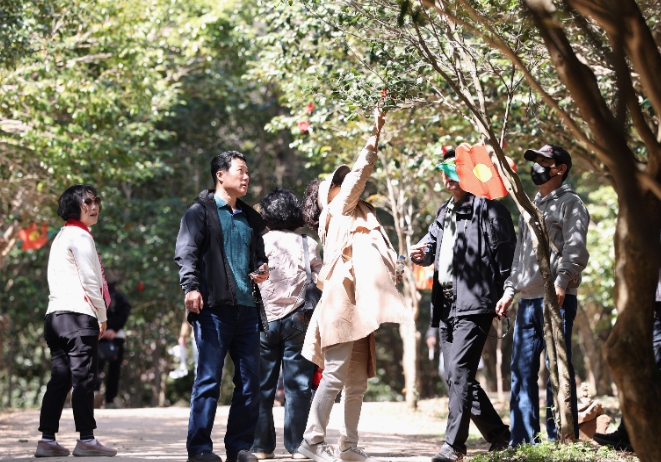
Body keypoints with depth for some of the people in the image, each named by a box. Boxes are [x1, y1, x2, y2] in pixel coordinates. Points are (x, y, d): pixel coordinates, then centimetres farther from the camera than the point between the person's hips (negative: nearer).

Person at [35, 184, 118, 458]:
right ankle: (86, 439, -9)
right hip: (79, 315, -9)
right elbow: (89, 280, -11)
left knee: (60, 380, 7)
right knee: (83, 378, -8)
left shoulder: (61, 237, 23)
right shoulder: (80, 236, -6)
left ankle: (47, 440, 4)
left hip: (56, 314, 9)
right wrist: (102, 316, -3)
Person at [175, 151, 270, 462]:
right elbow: (185, 252, -7)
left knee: (250, 381, 5)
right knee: (209, 378, -7)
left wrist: (262, 271, 8)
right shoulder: (201, 211, 2)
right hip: (214, 308, -6)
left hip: (247, 308, 6)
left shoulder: (250, 218, 21)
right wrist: (191, 287, -22)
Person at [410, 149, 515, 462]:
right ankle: (497, 434, 21)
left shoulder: (486, 208, -4)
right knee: (456, 376, 10)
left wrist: (504, 298, -13)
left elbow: (505, 255, -8)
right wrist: (419, 253, -2)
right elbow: (431, 244, 23)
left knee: (459, 372, -16)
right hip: (446, 304, 9)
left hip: (474, 303, -9)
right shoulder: (444, 213, 21)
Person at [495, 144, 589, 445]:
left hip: (556, 300, -8)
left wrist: (560, 282, -25)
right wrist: (510, 290, 18)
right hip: (527, 301, 8)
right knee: (522, 372, 5)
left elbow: (576, 250, -12)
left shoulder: (569, 203, 0)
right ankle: (522, 442, 8)